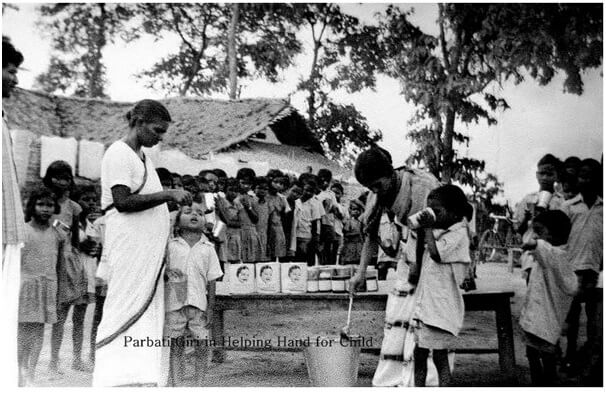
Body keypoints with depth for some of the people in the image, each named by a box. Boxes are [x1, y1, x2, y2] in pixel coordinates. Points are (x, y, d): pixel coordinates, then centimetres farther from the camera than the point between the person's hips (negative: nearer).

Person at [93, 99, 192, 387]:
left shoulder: (141, 156, 18)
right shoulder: (118, 153, -10)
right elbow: (122, 201, -18)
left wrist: (173, 201, 8)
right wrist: (167, 195, -19)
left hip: (148, 252, 9)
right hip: (129, 251, -9)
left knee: (146, 315, 8)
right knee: (127, 313, -8)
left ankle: (142, 379, 13)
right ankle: (119, 379, -4)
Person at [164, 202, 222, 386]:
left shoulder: (208, 248, 7)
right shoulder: (170, 245, 6)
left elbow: (211, 280, 5)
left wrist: (210, 308, 1)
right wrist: (168, 274, -12)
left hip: (199, 303, 1)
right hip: (175, 302, 0)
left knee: (202, 345, -2)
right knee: (176, 345, 4)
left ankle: (198, 384, 11)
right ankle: (176, 385, 13)